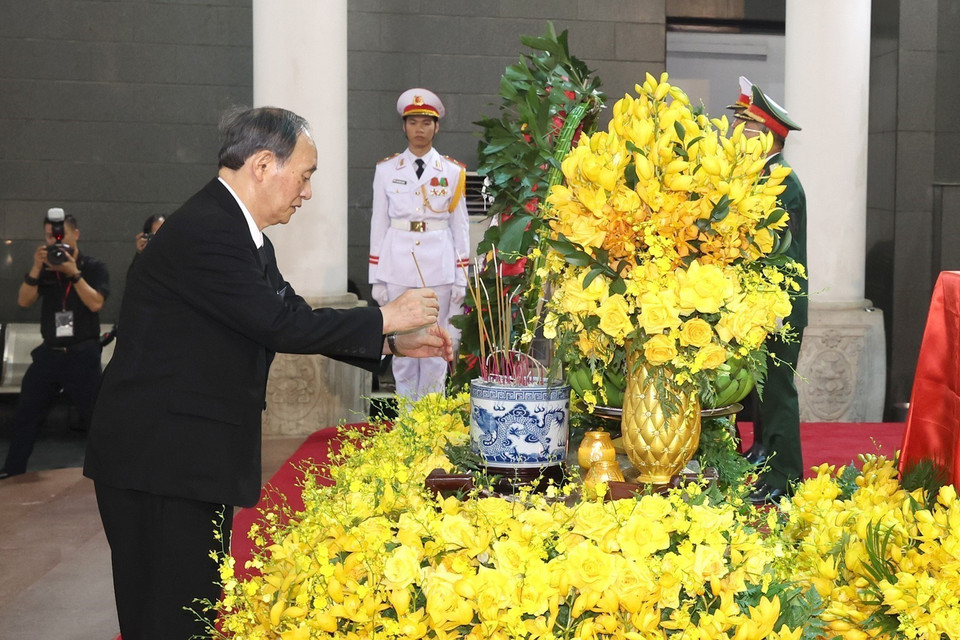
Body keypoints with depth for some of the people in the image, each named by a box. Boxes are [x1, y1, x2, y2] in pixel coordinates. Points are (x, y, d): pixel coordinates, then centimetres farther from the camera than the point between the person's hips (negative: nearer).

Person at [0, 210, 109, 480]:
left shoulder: (94, 267, -2)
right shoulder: (44, 268, 8)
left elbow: (95, 303, -16)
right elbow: (24, 301, -3)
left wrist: (73, 272, -22)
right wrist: (36, 268, -14)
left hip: (83, 355, -4)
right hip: (49, 353, 4)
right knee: (25, 416, 11)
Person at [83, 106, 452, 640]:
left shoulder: (240, 233, 13)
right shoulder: (204, 232, -20)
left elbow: (296, 318, 16)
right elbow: (282, 326, -23)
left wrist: (392, 343, 11)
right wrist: (385, 319, -11)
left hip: (199, 456, 10)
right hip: (158, 460, -10)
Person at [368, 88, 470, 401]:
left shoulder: (453, 172, 4)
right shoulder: (386, 170, 5)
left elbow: (460, 227, 5)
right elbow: (379, 224, 6)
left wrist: (461, 279, 1)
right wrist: (376, 278, 2)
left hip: (439, 267, 0)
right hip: (398, 266, 0)